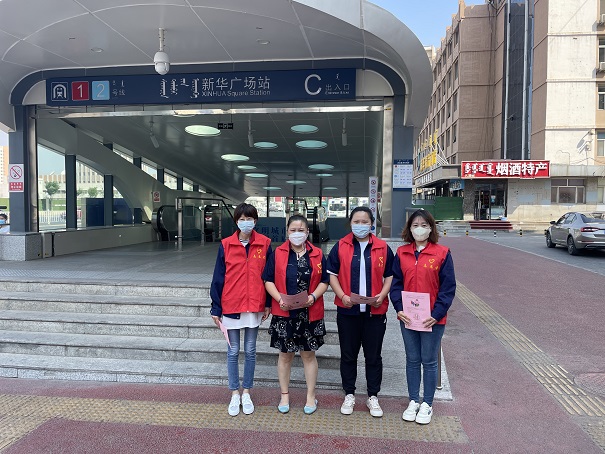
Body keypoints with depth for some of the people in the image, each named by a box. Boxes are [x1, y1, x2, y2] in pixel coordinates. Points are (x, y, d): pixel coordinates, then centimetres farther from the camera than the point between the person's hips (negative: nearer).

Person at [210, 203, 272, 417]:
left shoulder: (265, 244, -3)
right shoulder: (226, 245, -4)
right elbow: (218, 278, -2)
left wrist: (268, 304, 2)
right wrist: (216, 308, -3)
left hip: (254, 306, 1)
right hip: (231, 306, 0)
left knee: (250, 351, 13)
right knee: (233, 352, 10)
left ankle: (246, 393, 29)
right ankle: (234, 394, 26)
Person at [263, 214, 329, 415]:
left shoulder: (317, 255, 2)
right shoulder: (278, 253, 0)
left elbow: (324, 281, 4)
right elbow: (268, 280, 0)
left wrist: (314, 296, -14)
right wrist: (279, 299, -15)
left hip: (310, 314, 0)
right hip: (284, 313, 0)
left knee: (308, 354, 11)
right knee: (285, 354, 11)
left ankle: (311, 396, 26)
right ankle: (284, 395, 28)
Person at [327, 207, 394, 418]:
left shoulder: (383, 248, 2)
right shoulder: (340, 247, 1)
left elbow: (390, 276, 6)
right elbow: (332, 275, 1)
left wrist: (382, 295, -11)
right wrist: (342, 296, -14)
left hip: (375, 312, 0)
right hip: (347, 310, 0)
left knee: (373, 356, 10)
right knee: (348, 355, 12)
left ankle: (373, 397, 27)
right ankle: (349, 395, 29)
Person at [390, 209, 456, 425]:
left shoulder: (442, 253, -6)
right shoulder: (401, 253, 2)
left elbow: (448, 287, -6)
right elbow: (396, 283, 4)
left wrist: (437, 313, -14)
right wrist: (399, 308, -8)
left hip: (433, 318, -2)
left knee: (429, 361, 10)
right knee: (412, 360, 15)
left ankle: (427, 404, 27)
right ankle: (413, 401, 30)